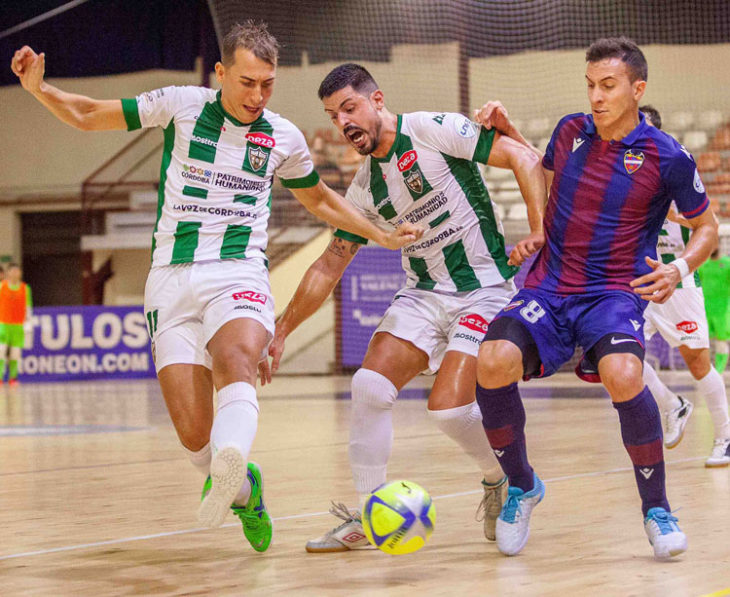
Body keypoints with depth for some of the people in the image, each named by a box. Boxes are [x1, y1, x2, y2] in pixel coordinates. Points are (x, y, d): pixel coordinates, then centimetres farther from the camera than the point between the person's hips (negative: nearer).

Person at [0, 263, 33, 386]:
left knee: (15, 353, -1)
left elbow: (28, 307, 11)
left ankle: (12, 377, 4)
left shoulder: (25, 288, 7)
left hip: (18, 325, 1)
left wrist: (27, 322, 3)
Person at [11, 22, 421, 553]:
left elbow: (319, 199, 32)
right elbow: (86, 115, 14)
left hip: (238, 273, 0)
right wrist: (38, 87, -3)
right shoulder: (181, 105, 5)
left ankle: (228, 472, -64)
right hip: (172, 276, 0)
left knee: (234, 360, -36)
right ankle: (244, 490, 20)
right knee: (193, 433, -13)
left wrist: (382, 236, 28)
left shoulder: (284, 137, 11)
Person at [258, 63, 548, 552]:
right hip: (423, 294, 6)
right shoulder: (365, 188, 8)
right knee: (370, 385, -13)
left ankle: (501, 479, 14)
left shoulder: (433, 131, -11)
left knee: (448, 407, -17)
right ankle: (368, 517, -2)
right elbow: (329, 267, 15)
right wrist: (281, 333, 12)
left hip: (485, 289, -6)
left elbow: (524, 159, -13)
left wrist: (539, 232, -23)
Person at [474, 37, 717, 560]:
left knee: (623, 376, -36)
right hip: (548, 287, 4)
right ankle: (522, 486, 0)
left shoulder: (667, 157, -4)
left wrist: (680, 268, -11)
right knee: (493, 363, -28)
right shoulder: (570, 131, 8)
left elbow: (707, 227, 8)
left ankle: (657, 508, -12)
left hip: (616, 294, -3)